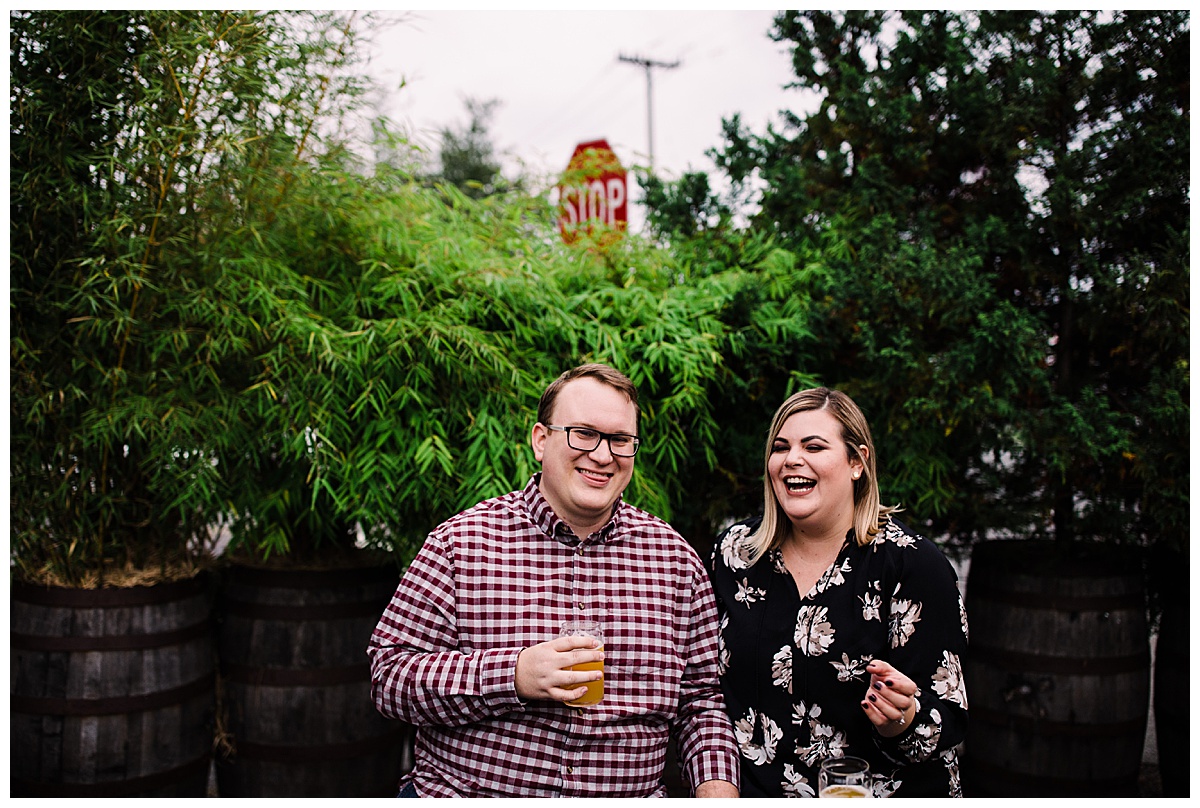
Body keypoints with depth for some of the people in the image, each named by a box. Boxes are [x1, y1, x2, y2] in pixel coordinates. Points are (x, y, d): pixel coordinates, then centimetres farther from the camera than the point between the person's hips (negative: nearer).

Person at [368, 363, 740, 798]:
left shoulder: (675, 556, 0)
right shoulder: (462, 542, -9)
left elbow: (701, 696, 6)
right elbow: (389, 675, -13)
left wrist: (716, 786, -11)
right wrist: (512, 676, -25)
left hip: (631, 795, 3)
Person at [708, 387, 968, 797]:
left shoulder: (916, 564, -14)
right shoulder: (733, 551, -4)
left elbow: (948, 722, -15)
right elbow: (708, 682, 8)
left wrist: (900, 720, -33)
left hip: (879, 794, -3)